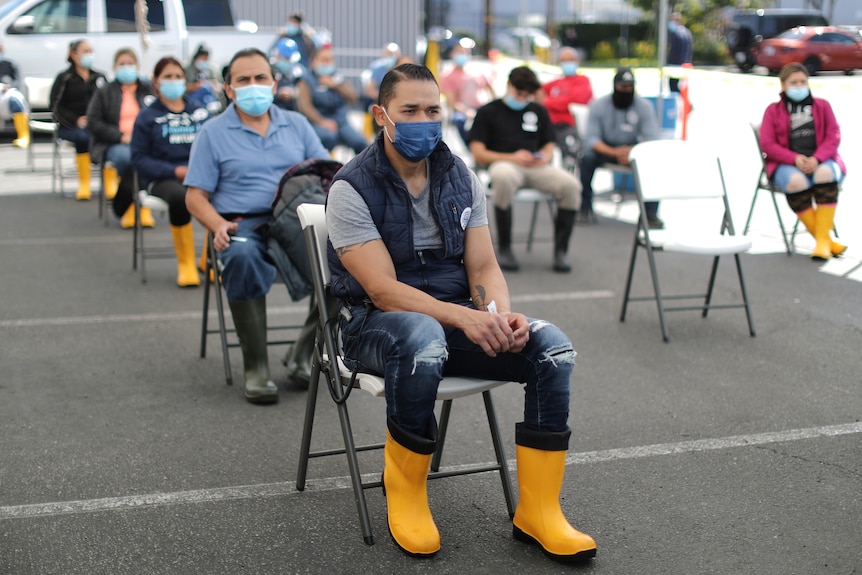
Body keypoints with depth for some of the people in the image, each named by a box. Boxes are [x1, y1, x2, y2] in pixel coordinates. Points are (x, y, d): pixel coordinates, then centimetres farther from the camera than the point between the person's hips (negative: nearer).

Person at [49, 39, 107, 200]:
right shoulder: (64, 78, 7)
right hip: (68, 126, -3)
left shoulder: (99, 77, 19)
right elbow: (56, 106, 0)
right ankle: (84, 185, -30)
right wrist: (76, 120, -14)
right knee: (83, 137, -37)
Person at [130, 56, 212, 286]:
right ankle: (185, 264, -18)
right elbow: (139, 157, 4)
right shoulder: (147, 116, 9)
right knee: (179, 197, -39)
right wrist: (175, 171, -11)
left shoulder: (199, 110, 15)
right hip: (162, 179, -2)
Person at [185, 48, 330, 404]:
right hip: (243, 226, -2)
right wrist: (218, 225, -13)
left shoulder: (296, 124, 21)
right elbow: (195, 196, 8)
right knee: (242, 256, -40)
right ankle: (255, 368, -29)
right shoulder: (213, 133, 13)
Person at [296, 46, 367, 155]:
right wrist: (321, 121, -21)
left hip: (341, 122, 3)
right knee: (328, 137, -37)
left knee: (360, 143, -24)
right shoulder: (307, 80, 5)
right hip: (318, 122, -3)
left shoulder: (339, 78, 16)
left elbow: (353, 98, 3)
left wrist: (335, 85, -13)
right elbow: (304, 105, -7)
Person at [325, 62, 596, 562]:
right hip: (375, 323, -5)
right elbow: (383, 289, -19)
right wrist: (463, 317, -31)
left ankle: (538, 512, -12)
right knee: (423, 340, -42)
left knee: (553, 347, -20)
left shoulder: (461, 179, 6)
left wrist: (502, 314, -20)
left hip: (456, 317, 5)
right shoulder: (352, 189, -11)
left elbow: (483, 267, 3)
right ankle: (405, 495, -17)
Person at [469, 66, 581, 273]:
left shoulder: (539, 111, 24)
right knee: (504, 178, -43)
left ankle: (560, 251, -16)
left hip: (536, 168, 4)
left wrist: (544, 158, -3)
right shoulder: (487, 112, 11)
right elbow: (478, 153, 2)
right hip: (504, 163, -4)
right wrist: (512, 157, -11)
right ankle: (504, 249, -27)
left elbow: (549, 147, 23)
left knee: (570, 185, -27)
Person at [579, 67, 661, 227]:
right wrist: (614, 152, -36)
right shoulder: (598, 105, -10)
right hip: (605, 148, -1)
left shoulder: (644, 106, -7)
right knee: (587, 157, -33)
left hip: (632, 148, 1)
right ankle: (585, 208, -19)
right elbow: (592, 139, -17)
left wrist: (632, 151, -35)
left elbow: (651, 139, -13)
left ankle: (650, 213, -20)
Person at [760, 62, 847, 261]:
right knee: (795, 181, -37)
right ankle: (825, 240, -29)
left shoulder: (822, 106, 17)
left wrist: (816, 159, -15)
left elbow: (833, 136, 6)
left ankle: (823, 239, -34)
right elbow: (767, 144, 2)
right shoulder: (773, 110, 12)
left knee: (825, 173, -36)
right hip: (787, 164, -1)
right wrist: (795, 159, -15)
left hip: (821, 160, 1)